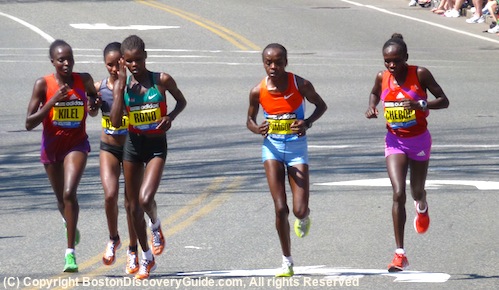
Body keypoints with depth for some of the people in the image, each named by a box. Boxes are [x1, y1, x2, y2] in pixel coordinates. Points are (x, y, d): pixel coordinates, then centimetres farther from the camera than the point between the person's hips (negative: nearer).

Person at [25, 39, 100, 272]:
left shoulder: (84, 80, -7)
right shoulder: (43, 85, -12)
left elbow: (94, 112, 12)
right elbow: (29, 124, -15)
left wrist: (93, 106, -12)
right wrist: (53, 101, -25)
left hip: (77, 144, -1)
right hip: (51, 146, 1)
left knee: (69, 193, -21)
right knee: (61, 198, 17)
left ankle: (70, 252, -17)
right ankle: (70, 225, 54)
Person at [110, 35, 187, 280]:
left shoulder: (162, 80, -7)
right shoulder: (122, 85, -3)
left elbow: (182, 101, 10)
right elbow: (115, 122, -13)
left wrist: (170, 117, -11)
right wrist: (121, 86, -16)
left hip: (157, 144, -3)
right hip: (133, 143, 3)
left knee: (145, 199, -21)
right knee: (134, 206, 9)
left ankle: (156, 227, 14)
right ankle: (147, 257, 25)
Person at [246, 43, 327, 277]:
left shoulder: (301, 85, -11)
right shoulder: (258, 91, -7)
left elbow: (321, 106, 4)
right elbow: (250, 120, 7)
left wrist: (307, 123, -15)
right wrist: (258, 129, -17)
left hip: (297, 146, -1)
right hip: (272, 147, 1)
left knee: (300, 211, -7)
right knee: (280, 208, -8)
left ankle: (304, 218, 34)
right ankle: (287, 262, 6)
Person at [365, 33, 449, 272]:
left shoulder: (420, 74, -14)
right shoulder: (382, 77, -4)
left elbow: (444, 101, -11)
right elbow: (374, 93, 19)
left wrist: (420, 104, -28)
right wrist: (372, 108, -3)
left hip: (419, 140, -1)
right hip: (395, 141, 1)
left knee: (417, 192, 14)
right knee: (398, 194, -14)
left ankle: (422, 208, 56)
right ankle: (400, 253, -14)